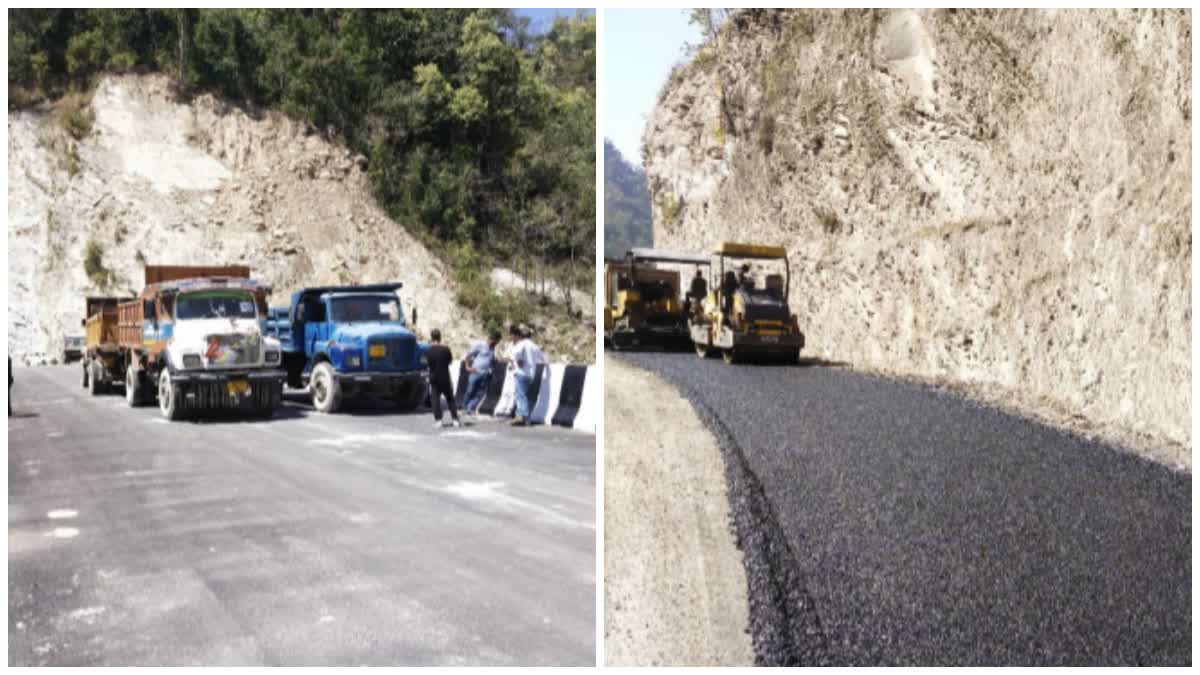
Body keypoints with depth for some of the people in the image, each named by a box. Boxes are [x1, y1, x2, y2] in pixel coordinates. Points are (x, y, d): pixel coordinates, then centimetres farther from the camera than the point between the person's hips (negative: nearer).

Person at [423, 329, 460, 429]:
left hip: (433, 378, 0)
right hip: (445, 378, 0)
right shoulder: (445, 349, -10)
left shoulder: (428, 351, -7)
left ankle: (438, 420, -4)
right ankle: (455, 420, 9)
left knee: (435, 399, 6)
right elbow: (450, 360, 2)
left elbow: (427, 361, 7)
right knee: (450, 398, 11)